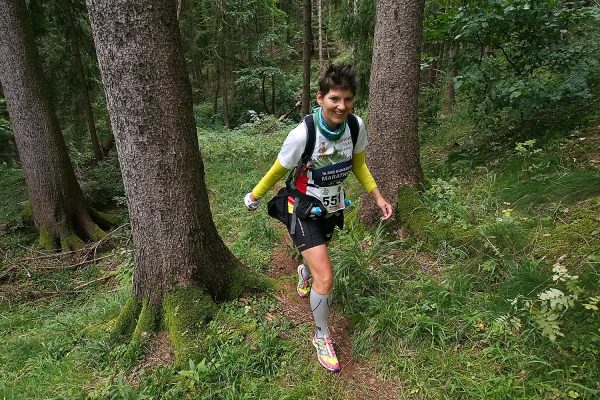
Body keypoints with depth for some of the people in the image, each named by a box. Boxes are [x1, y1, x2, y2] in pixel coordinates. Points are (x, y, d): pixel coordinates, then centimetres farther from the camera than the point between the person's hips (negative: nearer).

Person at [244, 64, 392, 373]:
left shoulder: (356, 125, -16)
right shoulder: (303, 134, -30)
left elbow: (358, 164, 3)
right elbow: (278, 171, -13)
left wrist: (377, 197, -3)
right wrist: (254, 196, 0)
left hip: (332, 209, 5)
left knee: (317, 257, 29)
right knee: (326, 278, -13)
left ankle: (305, 272, 69)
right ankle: (322, 336, 15)